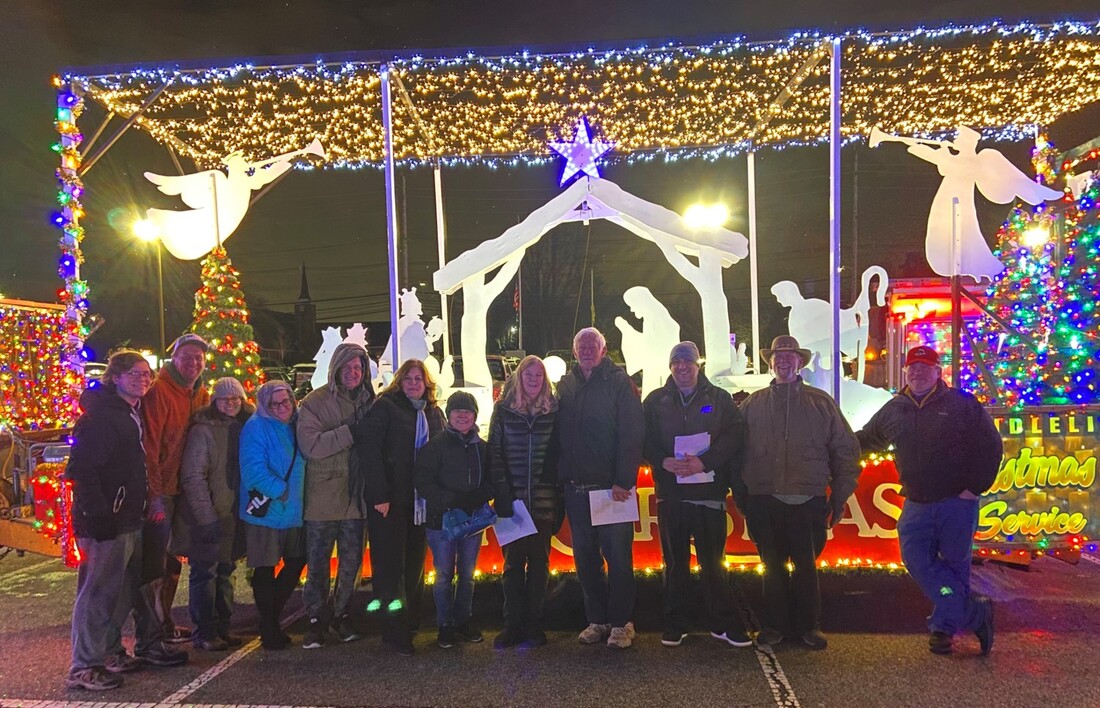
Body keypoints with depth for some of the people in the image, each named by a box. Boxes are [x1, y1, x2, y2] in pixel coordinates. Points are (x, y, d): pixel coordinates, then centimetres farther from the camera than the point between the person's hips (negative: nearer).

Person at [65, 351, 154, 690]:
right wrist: (98, 516, -23)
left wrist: (146, 505, 15)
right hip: (107, 520, -9)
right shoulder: (100, 414, -15)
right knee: (98, 591, -3)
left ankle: (110, 651, 31)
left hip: (130, 519, 9)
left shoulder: (134, 413, 14)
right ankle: (84, 667, 8)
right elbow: (82, 468, -20)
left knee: (124, 589, 17)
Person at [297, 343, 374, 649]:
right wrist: (351, 432, -22)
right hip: (323, 496, -3)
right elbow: (310, 445, -19)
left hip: (356, 497, 4)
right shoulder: (315, 402, -7)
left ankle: (341, 613, 31)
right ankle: (317, 618, 23)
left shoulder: (369, 402, 6)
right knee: (318, 563, 8)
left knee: (351, 561, 14)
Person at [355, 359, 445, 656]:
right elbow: (369, 451, -11)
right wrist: (379, 495, -17)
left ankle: (410, 622, 21)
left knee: (414, 564, 10)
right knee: (390, 564, -1)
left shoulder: (434, 413, 12)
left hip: (421, 501, 5)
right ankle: (395, 631, 8)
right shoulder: (385, 407, -5)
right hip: (389, 499, -5)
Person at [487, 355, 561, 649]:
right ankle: (513, 624, 15)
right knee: (513, 562, 5)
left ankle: (534, 625, 17)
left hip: (543, 500, 1)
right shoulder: (503, 408, 3)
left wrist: (558, 493, -2)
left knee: (539, 562, 7)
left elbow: (559, 453, 5)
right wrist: (503, 493, -8)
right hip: (511, 500, 0)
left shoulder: (554, 410, 4)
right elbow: (494, 452, 0)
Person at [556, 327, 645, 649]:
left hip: (611, 486, -5)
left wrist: (623, 481, -17)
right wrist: (562, 477, 6)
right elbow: (559, 435, 14)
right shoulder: (565, 385, 12)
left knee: (618, 556, 1)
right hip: (576, 487, 5)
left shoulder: (620, 383, -3)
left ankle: (621, 623, 14)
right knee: (585, 558, 11)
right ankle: (596, 620, 23)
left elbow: (632, 435, -10)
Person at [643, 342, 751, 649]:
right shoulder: (655, 401, 9)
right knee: (675, 560, 9)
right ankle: (675, 624, 20)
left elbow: (734, 435, -4)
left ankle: (724, 623, 15)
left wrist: (704, 462, -16)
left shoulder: (719, 399, 6)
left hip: (709, 491, -1)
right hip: (670, 492, 1)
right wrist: (664, 461, -16)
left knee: (713, 560, 3)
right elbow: (644, 441, 3)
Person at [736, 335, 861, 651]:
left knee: (806, 566, 6)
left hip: (808, 502, -1)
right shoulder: (752, 404, 9)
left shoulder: (821, 402, 7)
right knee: (772, 566, 8)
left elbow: (846, 450, 8)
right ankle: (775, 624, 21)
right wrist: (741, 495, 5)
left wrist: (839, 497, 4)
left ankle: (808, 625, 21)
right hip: (764, 502, 1)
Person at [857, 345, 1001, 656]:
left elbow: (991, 446, -2)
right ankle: (975, 612, 5)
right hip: (917, 503, 3)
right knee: (918, 560, -6)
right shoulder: (893, 409, 7)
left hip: (957, 502, -3)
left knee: (953, 564, 5)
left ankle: (945, 626, 18)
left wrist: (976, 486, -8)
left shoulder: (962, 404, -3)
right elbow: (866, 439, 20)